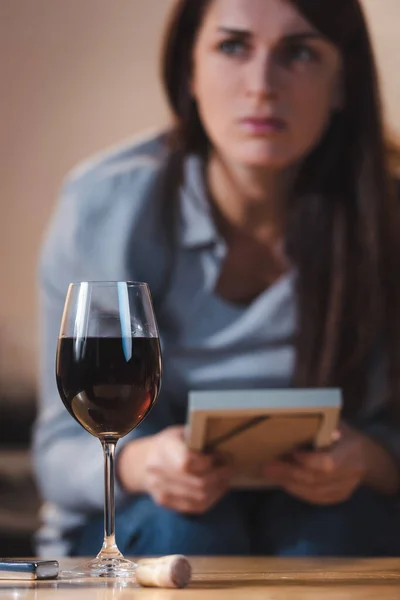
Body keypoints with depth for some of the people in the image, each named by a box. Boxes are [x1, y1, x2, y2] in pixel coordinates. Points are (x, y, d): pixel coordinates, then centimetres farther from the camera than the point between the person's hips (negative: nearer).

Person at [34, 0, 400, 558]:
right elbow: (62, 447, -9)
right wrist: (137, 462, -33)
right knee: (179, 526, -32)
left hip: (339, 532, 0)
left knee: (326, 521, -31)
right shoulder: (103, 209, -15)